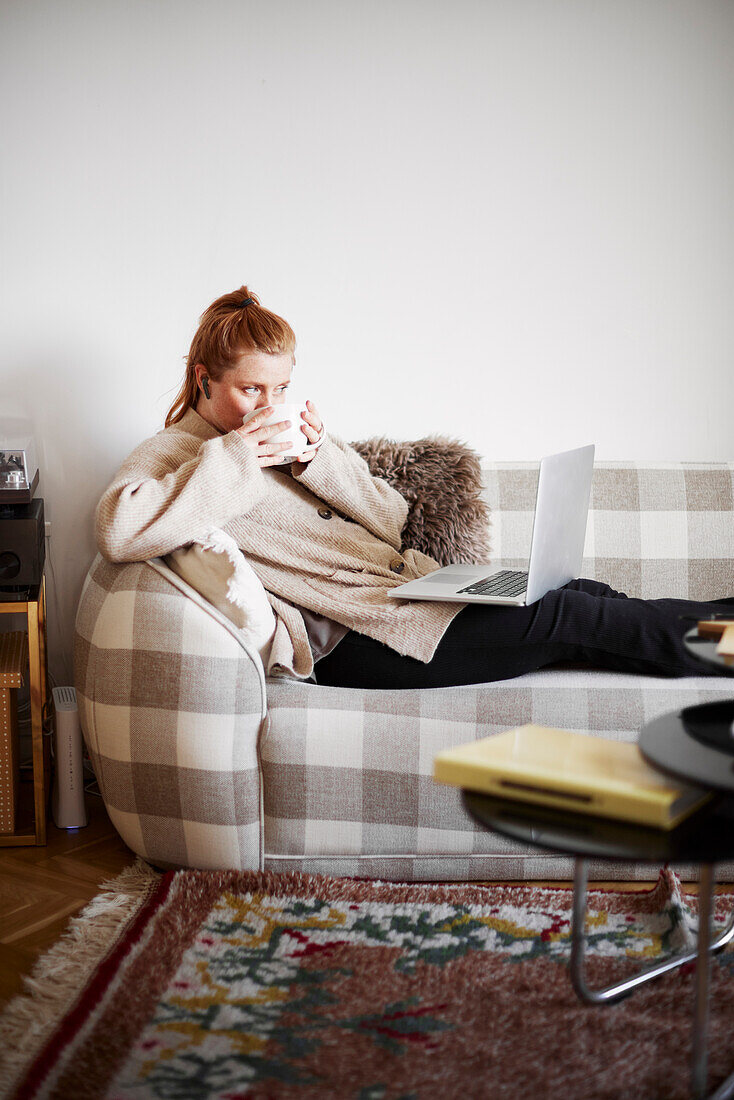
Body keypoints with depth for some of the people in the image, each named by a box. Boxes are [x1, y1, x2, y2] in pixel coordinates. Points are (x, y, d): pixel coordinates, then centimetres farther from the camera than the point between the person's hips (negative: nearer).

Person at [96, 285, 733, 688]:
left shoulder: (287, 433, 18)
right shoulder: (173, 454, -2)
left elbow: (393, 520, 12)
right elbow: (118, 532, -26)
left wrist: (320, 461, -6)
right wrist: (230, 459, -21)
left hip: (412, 586, 8)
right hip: (356, 640, -7)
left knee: (579, 591, -5)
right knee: (564, 618, -13)